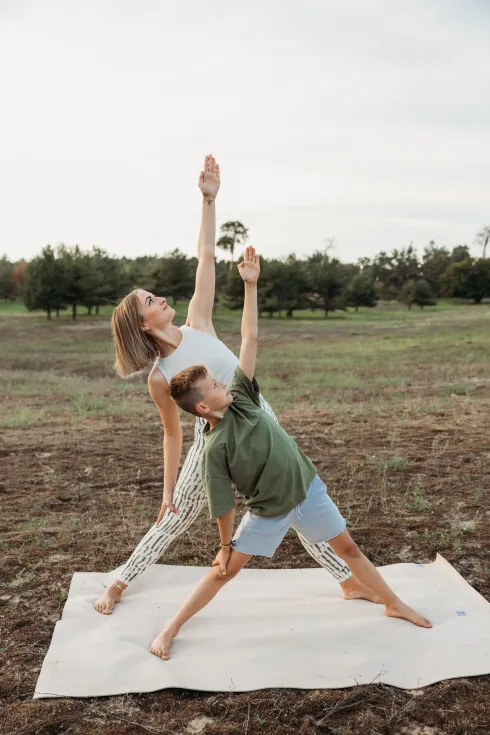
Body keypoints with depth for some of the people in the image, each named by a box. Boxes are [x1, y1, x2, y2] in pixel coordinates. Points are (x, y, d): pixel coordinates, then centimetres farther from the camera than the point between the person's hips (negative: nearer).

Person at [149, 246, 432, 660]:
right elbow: (224, 502, -13)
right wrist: (227, 544, -4)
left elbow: (250, 338, -14)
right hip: (268, 511, -4)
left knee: (348, 549, 15)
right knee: (225, 570, 0)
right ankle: (170, 630, 14)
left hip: (308, 489, 4)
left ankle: (395, 605, 35)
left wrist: (251, 285, -18)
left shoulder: (241, 398, -13)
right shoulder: (216, 447, -23)